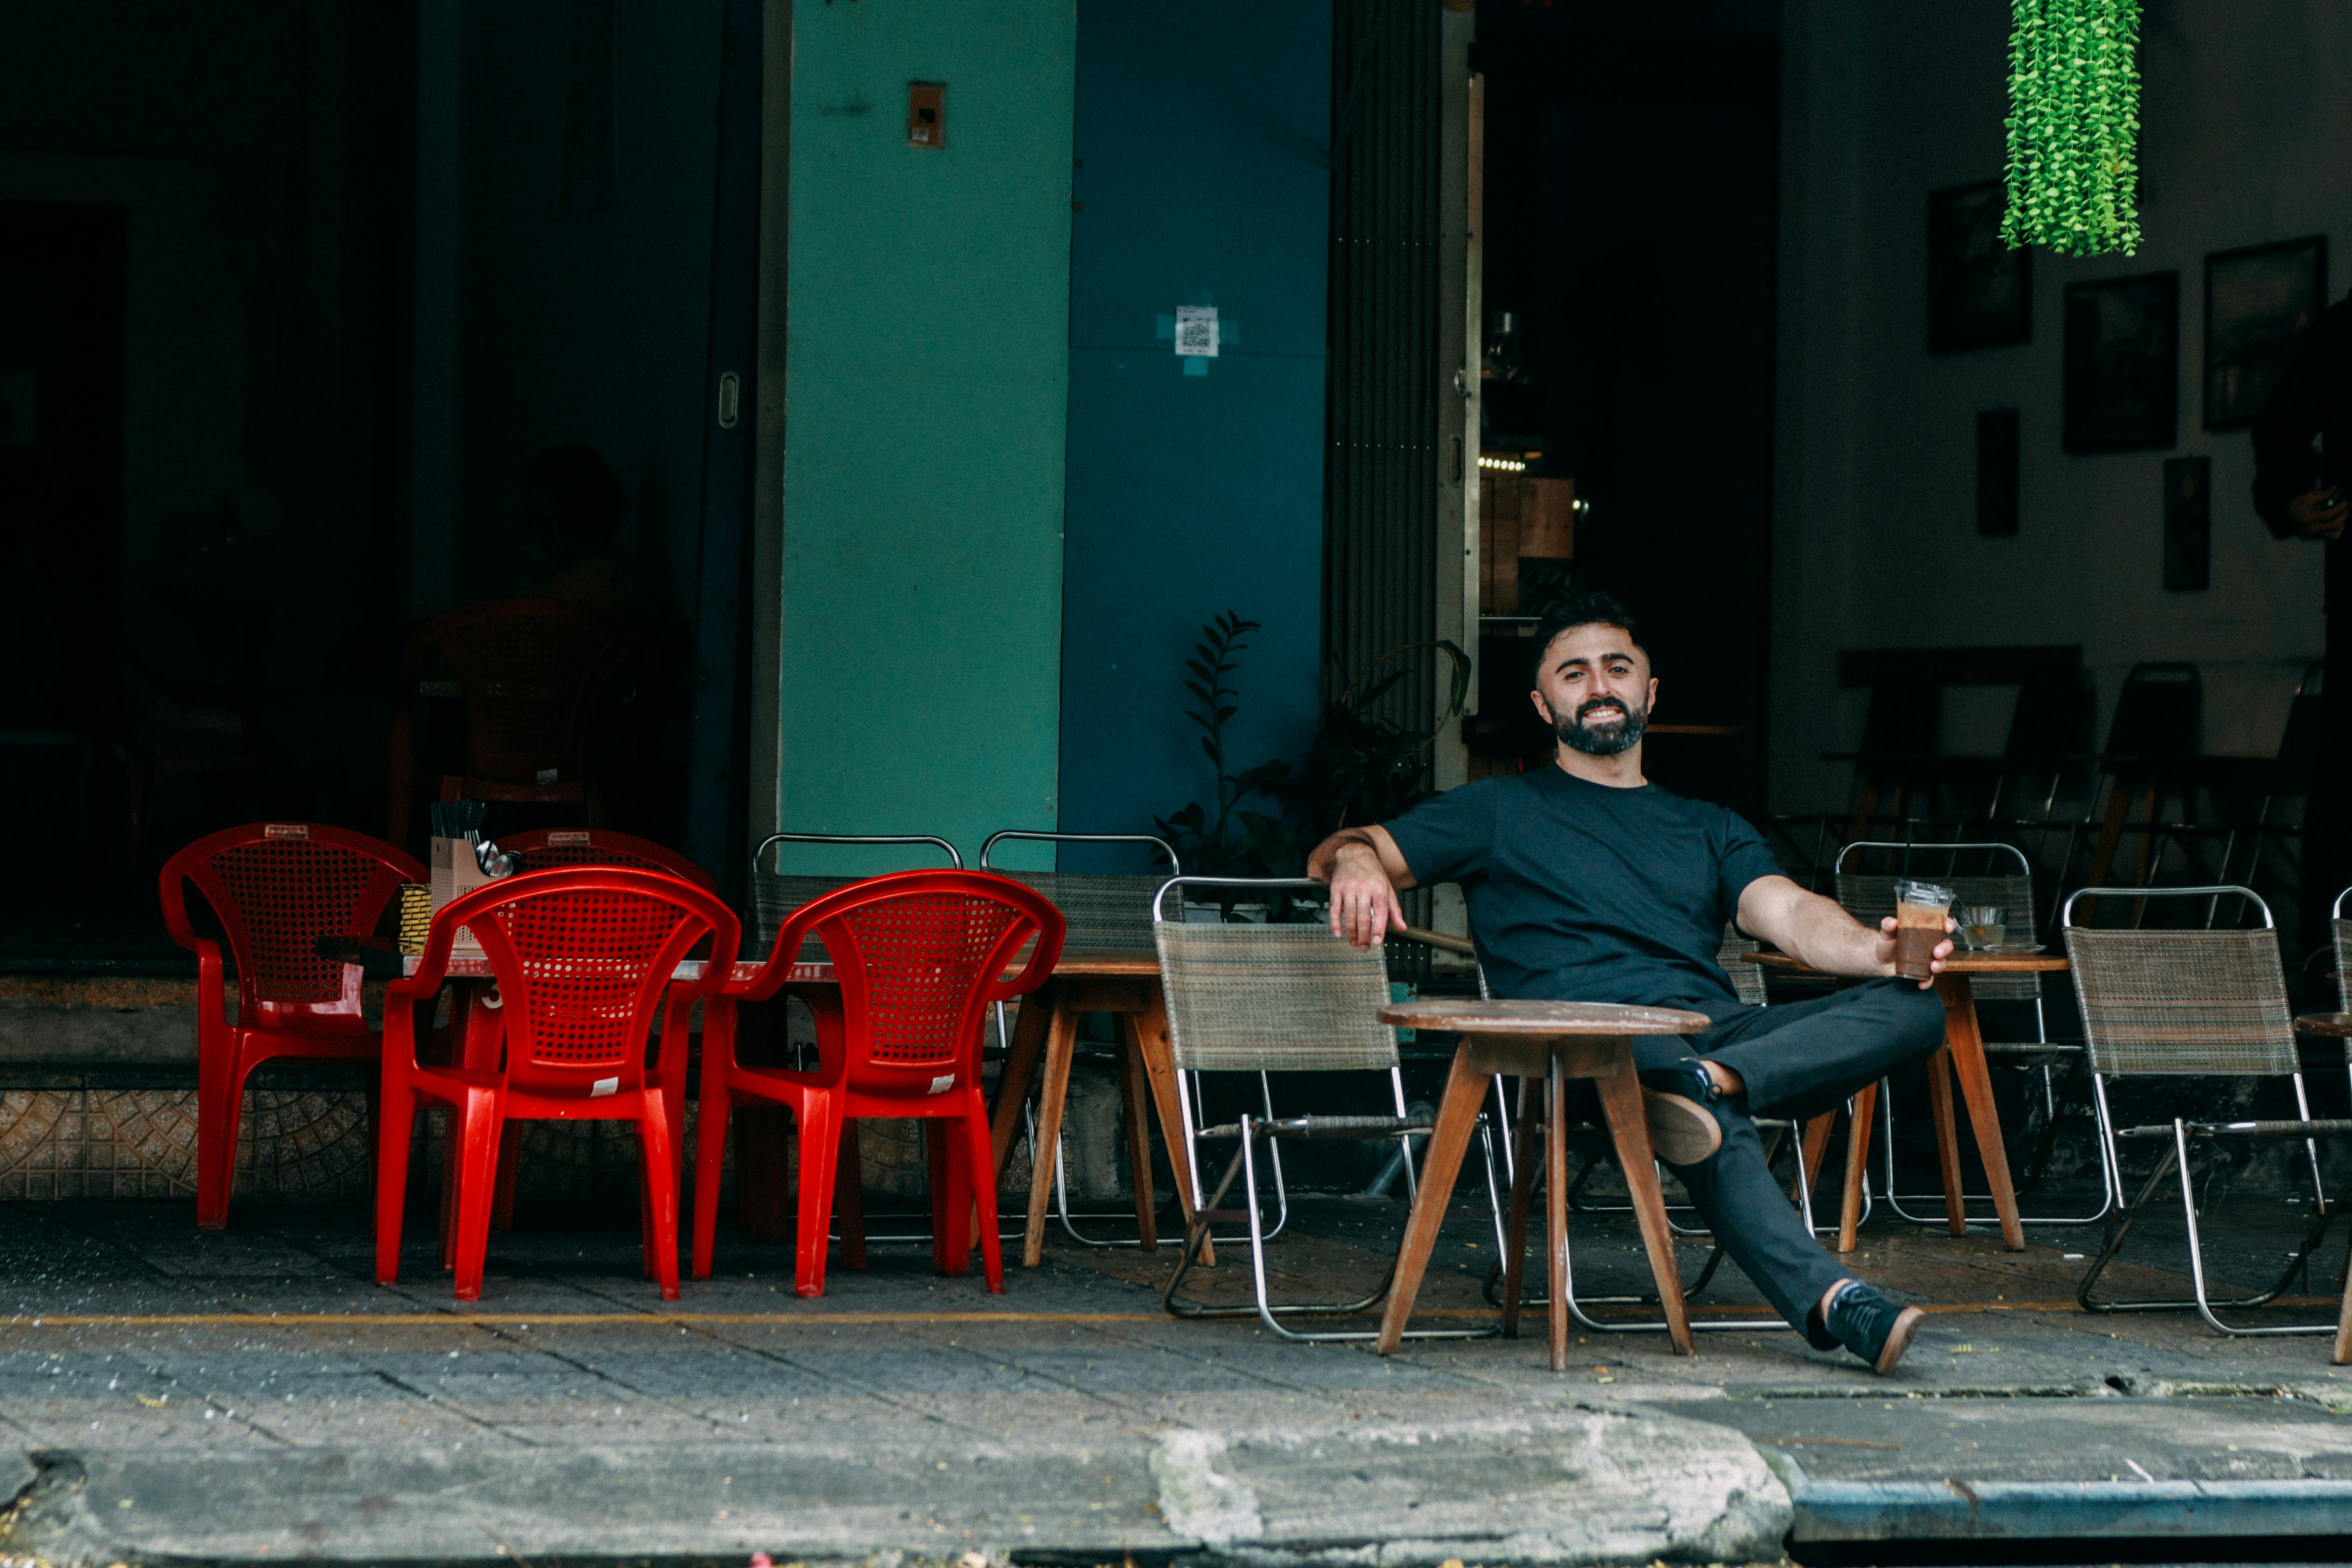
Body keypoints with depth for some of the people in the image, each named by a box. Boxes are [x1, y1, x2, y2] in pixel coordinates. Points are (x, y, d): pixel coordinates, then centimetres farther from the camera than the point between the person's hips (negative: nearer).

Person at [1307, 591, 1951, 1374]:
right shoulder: (1503, 810, 24)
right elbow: (1340, 852, 16)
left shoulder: (1711, 830, 32)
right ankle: (1829, 1300, -58)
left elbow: (1792, 915, 13)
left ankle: (1707, 1080, -42)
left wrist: (1878, 950, -12)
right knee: (1718, 1128, -39)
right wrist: (1357, 864, -12)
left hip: (1716, 1027, 4)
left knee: (1915, 1006, -22)